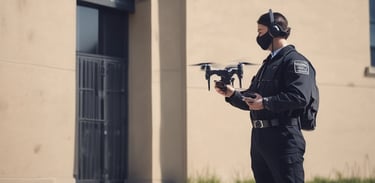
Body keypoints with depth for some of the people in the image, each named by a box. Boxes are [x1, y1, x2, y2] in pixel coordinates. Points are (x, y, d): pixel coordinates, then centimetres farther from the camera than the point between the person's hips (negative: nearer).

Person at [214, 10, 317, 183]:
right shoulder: (268, 63, 22)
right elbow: (251, 100, 23)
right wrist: (232, 94, 6)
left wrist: (266, 102, -22)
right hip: (259, 138, 9)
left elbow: (299, 97, -22)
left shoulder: (295, 61, -7)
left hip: (283, 139, -9)